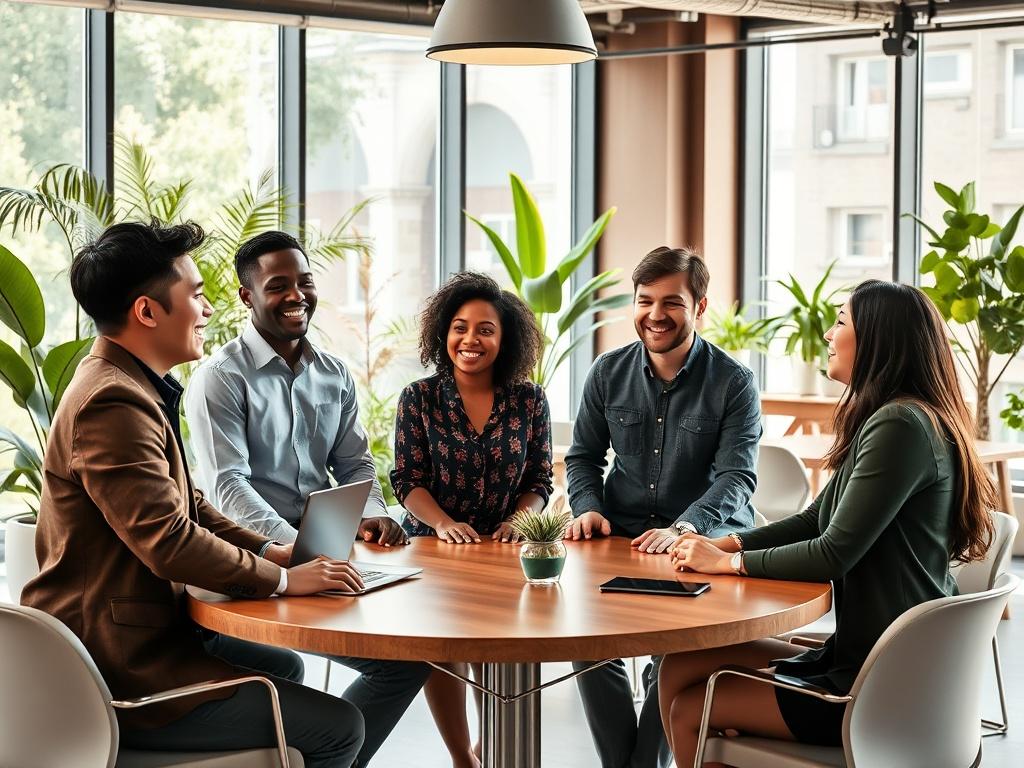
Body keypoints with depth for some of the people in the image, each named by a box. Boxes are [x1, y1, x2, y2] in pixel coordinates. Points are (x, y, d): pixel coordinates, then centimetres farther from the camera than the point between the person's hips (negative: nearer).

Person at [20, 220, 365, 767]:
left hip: (141, 635, 12)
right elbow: (170, 542, -27)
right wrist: (283, 579, -15)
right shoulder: (113, 404, -23)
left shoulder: (127, 385, 12)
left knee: (283, 668, 30)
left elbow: (187, 506, 20)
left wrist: (268, 551, 7)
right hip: (122, 669, -12)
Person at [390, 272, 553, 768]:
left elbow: (539, 481, 7)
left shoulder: (529, 402, 6)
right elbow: (408, 480, -1)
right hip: (434, 547, 0)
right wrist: (442, 523, -18)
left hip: (506, 553, 0)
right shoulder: (418, 400, 3)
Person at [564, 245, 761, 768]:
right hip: (621, 541, 3)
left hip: (706, 540, -3)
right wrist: (588, 509, -5)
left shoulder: (733, 383, -4)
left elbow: (736, 477, -11)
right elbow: (583, 456, 17)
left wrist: (685, 529, -29)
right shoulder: (609, 372, 7)